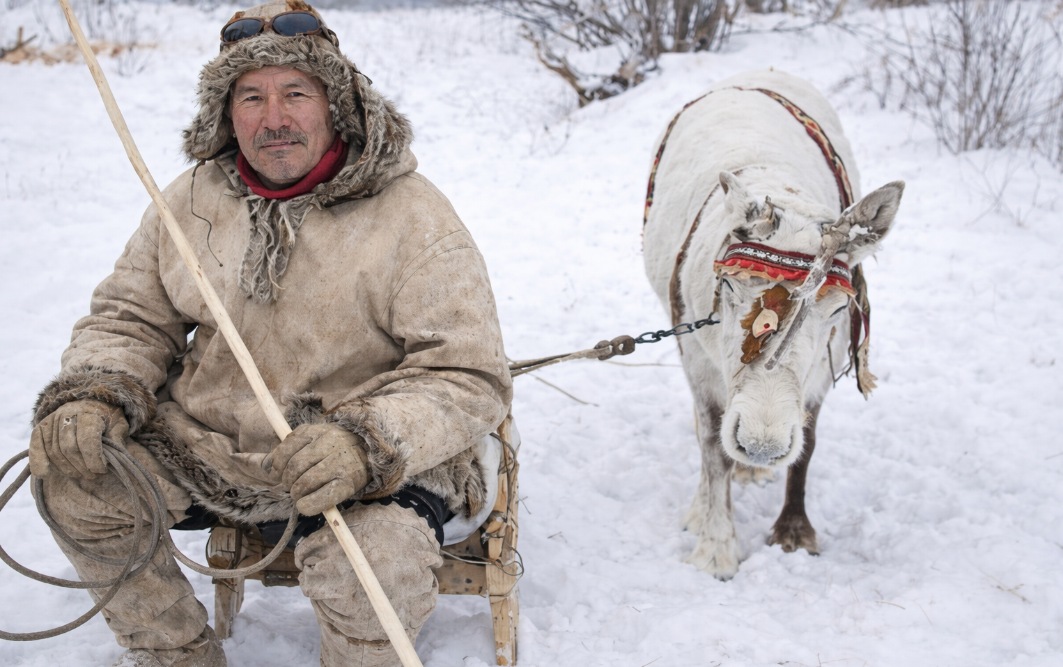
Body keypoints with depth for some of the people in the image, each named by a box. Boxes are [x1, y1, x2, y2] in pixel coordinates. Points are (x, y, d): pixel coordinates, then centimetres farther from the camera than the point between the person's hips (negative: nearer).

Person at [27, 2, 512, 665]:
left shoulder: (412, 215, -13)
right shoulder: (191, 199, 3)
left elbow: (469, 377, -16)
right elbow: (132, 317, 13)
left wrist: (366, 444, -33)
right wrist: (92, 393, -10)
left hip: (375, 468, -5)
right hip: (205, 446, 5)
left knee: (375, 567, -34)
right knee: (73, 478, -9)